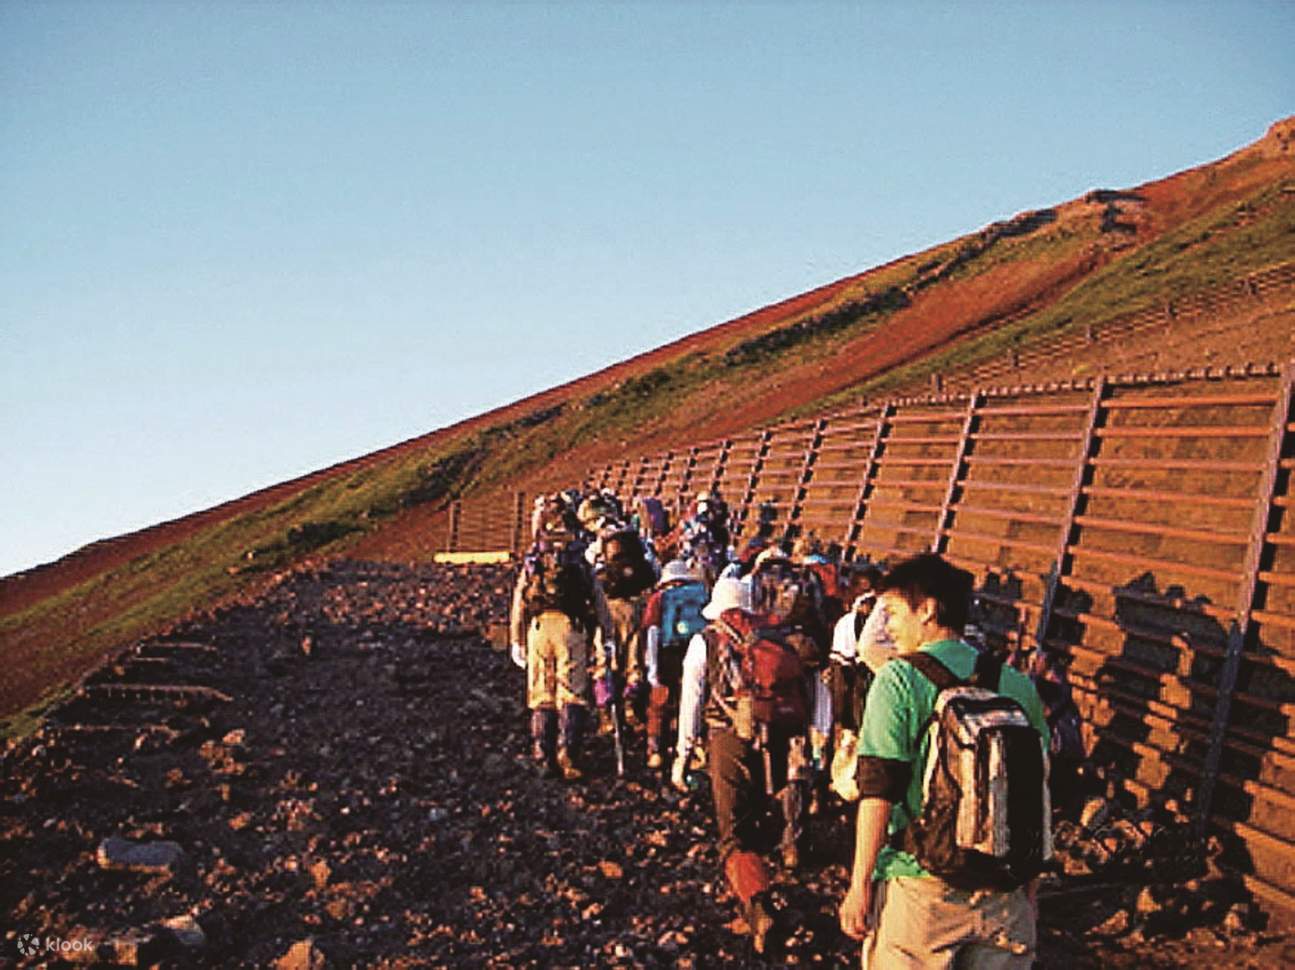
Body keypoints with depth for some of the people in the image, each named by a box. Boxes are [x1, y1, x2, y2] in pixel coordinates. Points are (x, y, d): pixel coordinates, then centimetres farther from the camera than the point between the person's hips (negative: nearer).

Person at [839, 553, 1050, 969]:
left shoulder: (899, 678, -7)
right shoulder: (1016, 684, 7)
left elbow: (878, 791, -11)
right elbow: (1036, 794, 11)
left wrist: (859, 885, -6)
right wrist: (1029, 888, 19)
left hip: (919, 885, -4)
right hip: (1003, 894, 4)